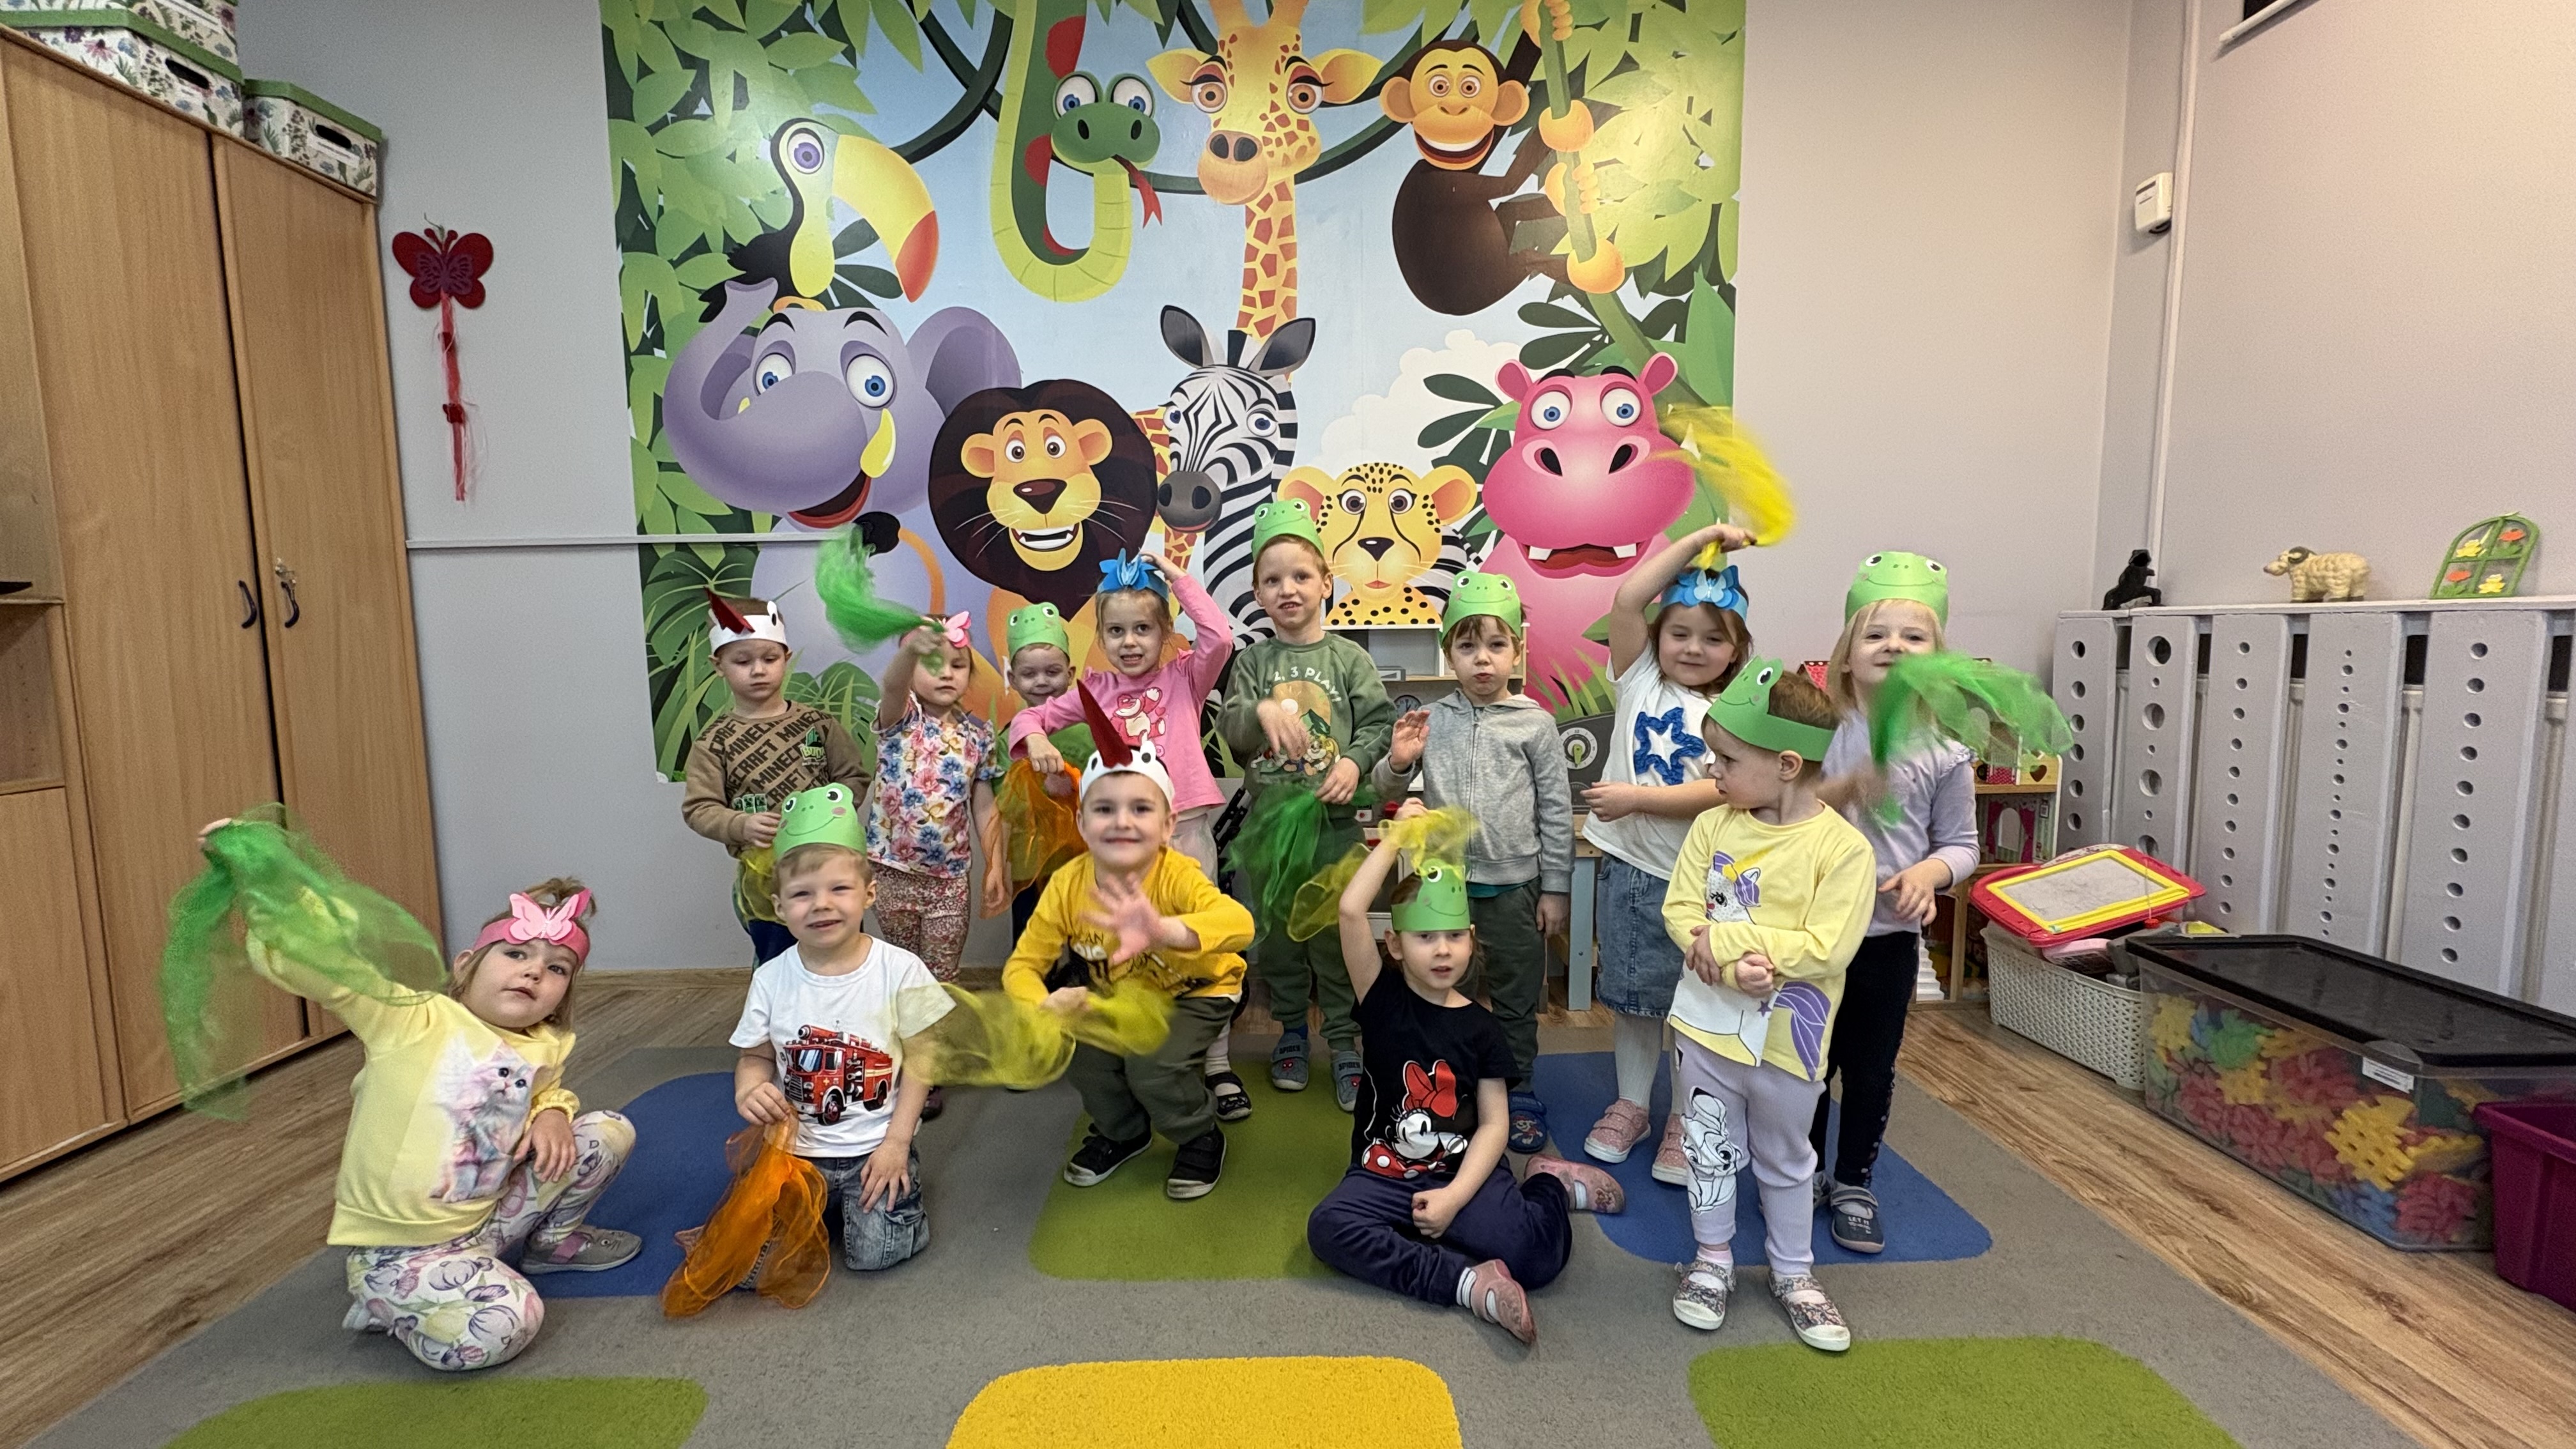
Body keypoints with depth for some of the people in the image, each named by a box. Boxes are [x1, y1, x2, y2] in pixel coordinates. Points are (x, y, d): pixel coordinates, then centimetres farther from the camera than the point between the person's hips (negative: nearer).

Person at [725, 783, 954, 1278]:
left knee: (874, 1253, -15)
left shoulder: (899, 969, -13)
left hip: (877, 1144, -3)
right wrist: (748, 1091, -19)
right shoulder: (771, 979, -5)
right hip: (795, 1146, 3)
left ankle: (896, 1181, 16)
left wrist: (896, 1143, -11)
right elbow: (755, 1056, 5)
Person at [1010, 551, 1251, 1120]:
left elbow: (1221, 638, -16)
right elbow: (1031, 716, 11)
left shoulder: (1184, 677, 2)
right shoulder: (1098, 689, 8)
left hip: (1184, 826, -2)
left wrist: (1178, 579, -10)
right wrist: (1036, 738, -12)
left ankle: (1218, 1065, 16)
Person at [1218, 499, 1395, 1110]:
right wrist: (1263, 710, -26)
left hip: (1333, 821, -2)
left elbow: (1379, 722, -1)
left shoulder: (1349, 659, 0)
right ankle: (1291, 1028, 32)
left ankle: (1345, 1040, 19)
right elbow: (1228, 729, -6)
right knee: (1276, 932, 14)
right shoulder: (1253, 661, 4)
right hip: (1267, 821, 2)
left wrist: (1356, 762, -19)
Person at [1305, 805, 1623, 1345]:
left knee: (1534, 1257, -25)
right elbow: (1351, 910, -19)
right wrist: (1398, 835, -12)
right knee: (1328, 1228, -30)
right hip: (1384, 1175, 0)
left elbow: (1494, 1122, -2)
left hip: (1466, 1173, 0)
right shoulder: (1383, 1000, -5)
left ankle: (1551, 1186, 9)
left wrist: (1455, 1197, -17)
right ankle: (1469, 1283, -24)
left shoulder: (1481, 1028, 0)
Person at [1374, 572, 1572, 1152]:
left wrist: (1555, 888, -1)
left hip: (1514, 885, -1)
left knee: (1516, 998, 14)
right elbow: (1388, 790, 6)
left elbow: (1556, 809, -2)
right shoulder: (1432, 720, -1)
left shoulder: (1535, 723, -5)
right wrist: (1397, 762, -17)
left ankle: (1518, 1089, 33)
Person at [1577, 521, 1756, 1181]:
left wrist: (1638, 797, -25)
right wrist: (1699, 541, -9)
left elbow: (1724, 791, -19)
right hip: (1626, 868, 3)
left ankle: (1686, 1122, 28)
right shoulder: (1641, 681, 2)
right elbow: (1628, 599, -10)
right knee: (1632, 997, 16)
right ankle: (1631, 1106, 34)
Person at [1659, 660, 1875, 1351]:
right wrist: (1740, 967, -24)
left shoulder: (1843, 847, -17)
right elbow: (1680, 911, -8)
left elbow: (1825, 950, -23)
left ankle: (1793, 1272, 41)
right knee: (1709, 1151, 17)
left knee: (1785, 1161, 20)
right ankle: (1712, 1261, 38)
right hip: (1706, 1024, 2)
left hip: (1786, 1038, -2)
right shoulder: (1713, 826, -6)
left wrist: (1723, 939, -23)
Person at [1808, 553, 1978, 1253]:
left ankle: (1853, 1184, 33)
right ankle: (1803, 1175, 34)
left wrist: (1929, 871, -18)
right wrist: (1842, 789, -25)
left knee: (1871, 1069, 14)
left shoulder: (1943, 749, -4)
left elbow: (1960, 842, 2)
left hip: (1891, 935, 1)